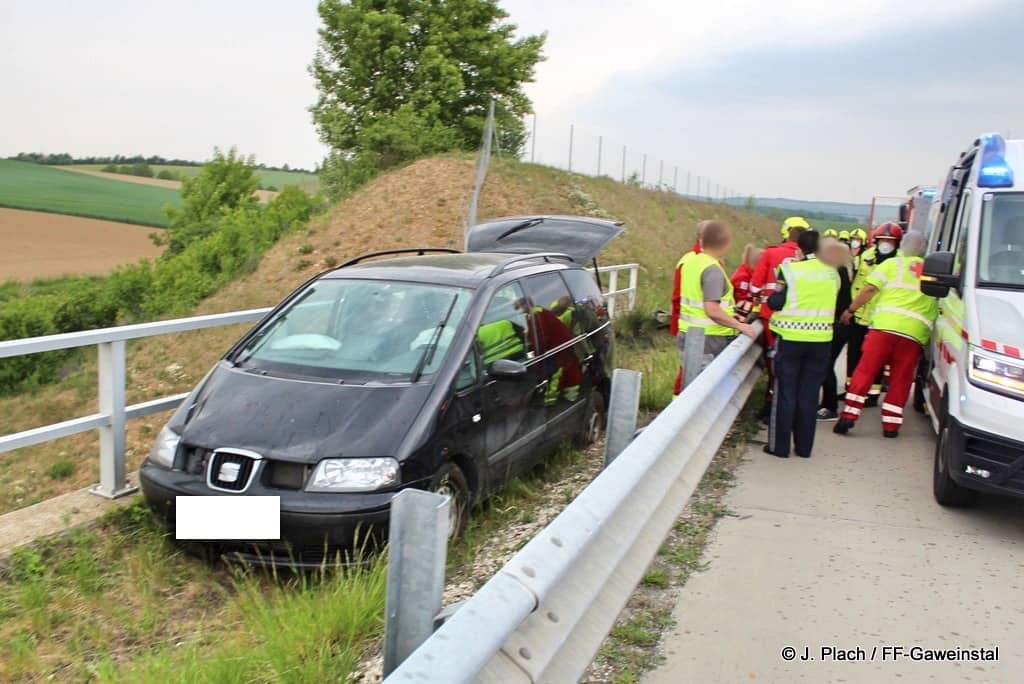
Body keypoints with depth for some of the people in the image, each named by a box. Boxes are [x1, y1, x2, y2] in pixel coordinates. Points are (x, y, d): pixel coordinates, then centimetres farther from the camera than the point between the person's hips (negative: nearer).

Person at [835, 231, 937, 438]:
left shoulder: (894, 263, 10)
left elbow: (869, 289, 1)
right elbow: (938, 305, 13)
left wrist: (851, 309, 9)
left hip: (885, 325, -2)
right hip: (915, 332, 2)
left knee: (864, 371, 3)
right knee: (901, 379, 9)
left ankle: (849, 415, -1)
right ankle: (891, 424, 10)